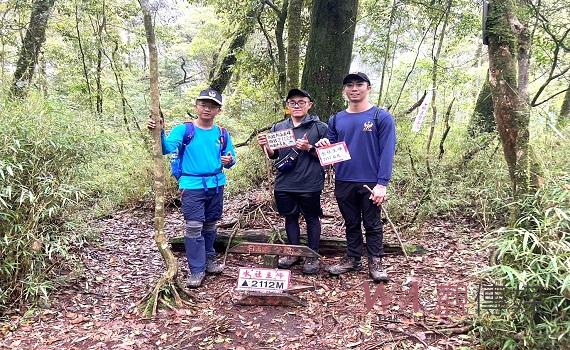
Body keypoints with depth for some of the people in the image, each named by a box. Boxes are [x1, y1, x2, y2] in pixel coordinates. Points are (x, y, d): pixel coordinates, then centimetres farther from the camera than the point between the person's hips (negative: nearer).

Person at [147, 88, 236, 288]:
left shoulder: (222, 134, 6)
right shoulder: (184, 129, -5)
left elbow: (230, 158, 10)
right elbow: (167, 148, -18)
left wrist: (229, 161, -12)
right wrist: (159, 133, -36)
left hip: (216, 185, 4)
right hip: (192, 186, -4)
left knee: (210, 225, 16)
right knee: (194, 227, -8)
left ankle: (209, 260, 32)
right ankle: (197, 270, 1)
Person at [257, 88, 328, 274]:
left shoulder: (319, 127, -3)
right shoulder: (278, 127, 9)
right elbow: (273, 155, 14)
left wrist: (309, 148, -17)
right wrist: (266, 146, -6)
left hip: (310, 184, -4)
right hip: (284, 184, 4)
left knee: (311, 218, 8)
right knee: (290, 217, 15)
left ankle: (312, 255, 21)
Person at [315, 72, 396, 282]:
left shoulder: (381, 117, -4)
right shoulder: (336, 119, 10)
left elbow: (387, 152, -10)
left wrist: (382, 183, -17)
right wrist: (324, 147, -8)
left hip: (370, 183, -4)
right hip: (343, 182, 4)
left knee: (372, 225, 7)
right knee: (351, 224, 15)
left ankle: (375, 262, 19)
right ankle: (352, 259, 28)